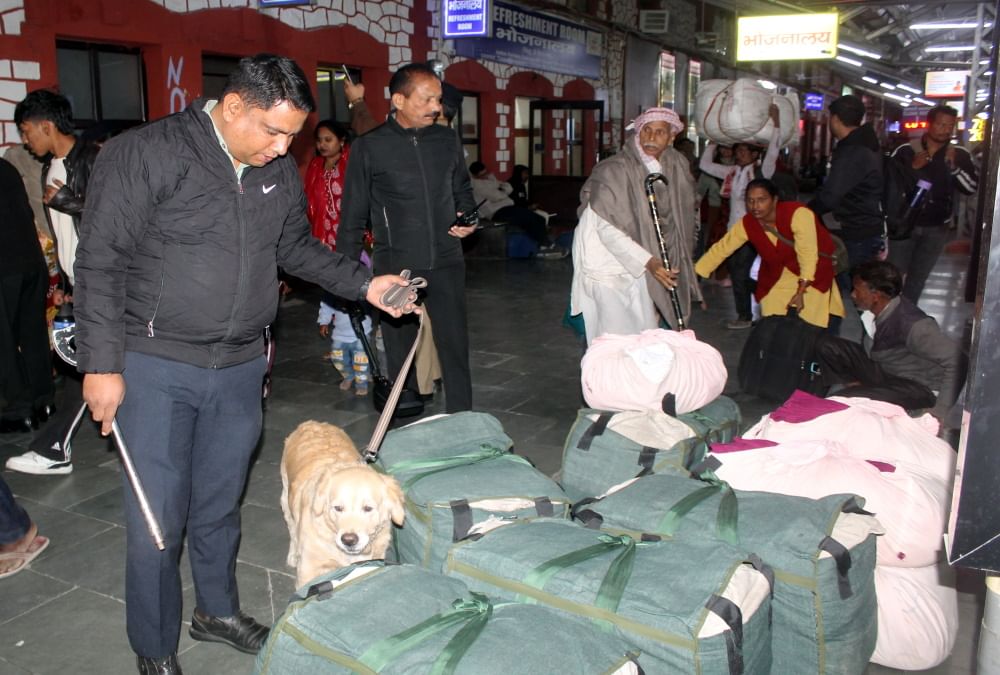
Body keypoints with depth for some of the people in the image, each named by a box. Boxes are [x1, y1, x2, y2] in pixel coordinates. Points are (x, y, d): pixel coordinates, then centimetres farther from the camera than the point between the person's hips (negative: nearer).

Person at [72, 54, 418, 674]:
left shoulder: (281, 171, 4)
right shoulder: (148, 154, -13)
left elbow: (298, 247, 17)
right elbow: (101, 261, -12)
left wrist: (363, 283, 4)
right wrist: (102, 365, -13)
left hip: (241, 367, 5)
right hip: (155, 367, -4)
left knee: (220, 505, 18)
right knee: (158, 516, 3)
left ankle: (218, 611, 40)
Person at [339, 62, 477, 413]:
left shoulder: (448, 140, 7)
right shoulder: (369, 147, -3)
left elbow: (463, 190, 21)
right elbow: (353, 217, 1)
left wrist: (466, 216, 0)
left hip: (446, 263, 2)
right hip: (395, 267, -2)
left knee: (455, 348, 1)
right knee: (400, 353, 9)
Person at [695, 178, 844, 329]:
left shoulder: (798, 214, -33)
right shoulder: (746, 224, -17)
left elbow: (808, 253, -32)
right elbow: (721, 249, -11)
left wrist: (801, 292, -34)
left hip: (814, 266, -4)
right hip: (778, 273, 4)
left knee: (811, 318, -10)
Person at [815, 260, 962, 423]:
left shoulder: (912, 324, -32)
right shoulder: (875, 310, -9)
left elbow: (955, 358, -33)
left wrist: (940, 412, -32)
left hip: (916, 387, -8)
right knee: (826, 345, -3)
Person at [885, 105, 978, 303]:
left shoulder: (960, 155, 1)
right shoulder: (905, 151, -4)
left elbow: (972, 188, -6)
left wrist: (953, 167, -20)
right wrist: (912, 168, -20)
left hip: (936, 228, 2)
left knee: (918, 279, 10)